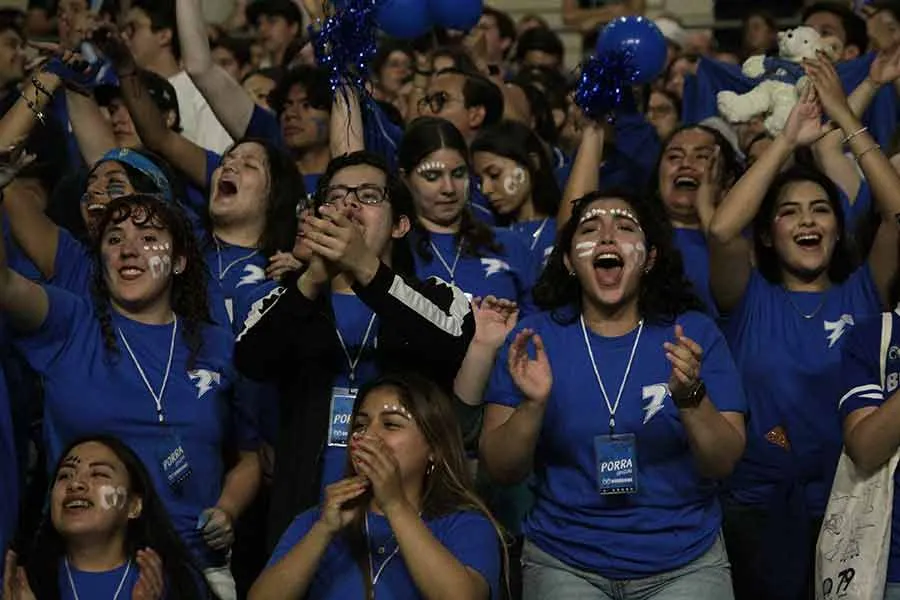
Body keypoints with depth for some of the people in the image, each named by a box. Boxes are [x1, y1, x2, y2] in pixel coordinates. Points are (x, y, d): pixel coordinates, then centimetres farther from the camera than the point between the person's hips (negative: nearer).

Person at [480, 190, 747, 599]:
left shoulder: (694, 333, -1)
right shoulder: (535, 337, -1)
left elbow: (724, 464, -6)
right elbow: (500, 471, -4)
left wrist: (690, 396, -23)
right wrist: (532, 405, -21)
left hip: (685, 562, 1)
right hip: (564, 561, 0)